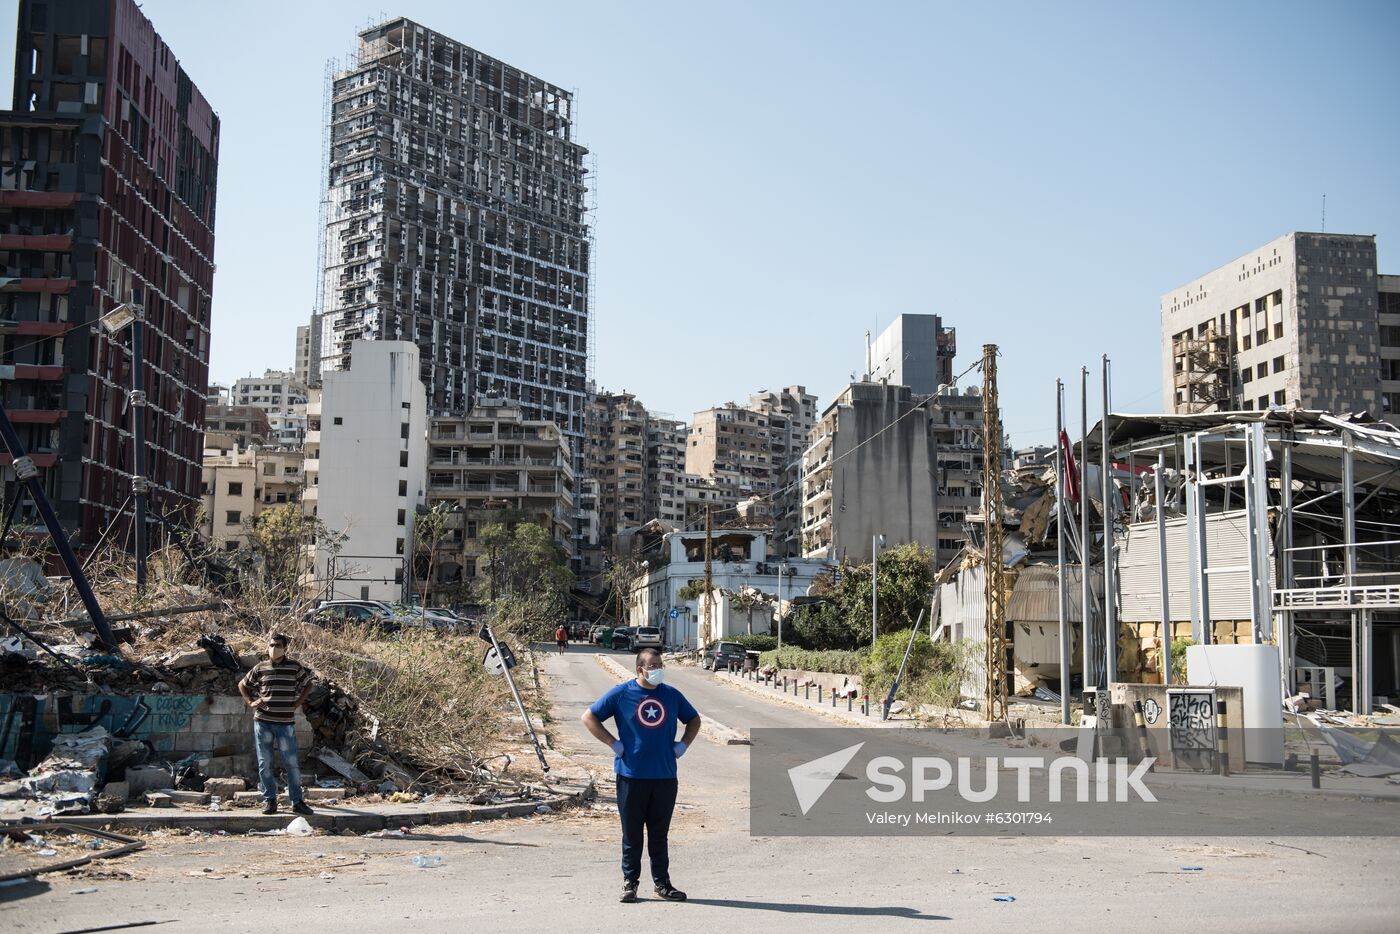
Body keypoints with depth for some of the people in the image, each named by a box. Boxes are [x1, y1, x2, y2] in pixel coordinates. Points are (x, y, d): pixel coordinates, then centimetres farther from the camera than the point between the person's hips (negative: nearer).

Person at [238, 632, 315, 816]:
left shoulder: (295, 667, 0)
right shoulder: (260, 668, 4)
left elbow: (307, 684, 14)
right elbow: (242, 685, 18)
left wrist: (297, 703, 4)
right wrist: (251, 702, 4)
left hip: (286, 723, -1)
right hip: (263, 722, 1)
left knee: (292, 763, -1)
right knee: (264, 763, 4)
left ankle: (297, 801, 6)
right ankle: (269, 800, 13)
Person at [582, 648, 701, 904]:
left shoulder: (671, 695, 9)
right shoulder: (621, 694, -2)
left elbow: (693, 720, 24)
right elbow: (589, 717, 2)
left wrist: (683, 744, 9)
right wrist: (613, 743, -5)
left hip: (665, 775, 3)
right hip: (631, 775, -3)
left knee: (659, 833, 9)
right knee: (632, 833, 4)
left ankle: (662, 882, 18)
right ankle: (630, 882, 15)